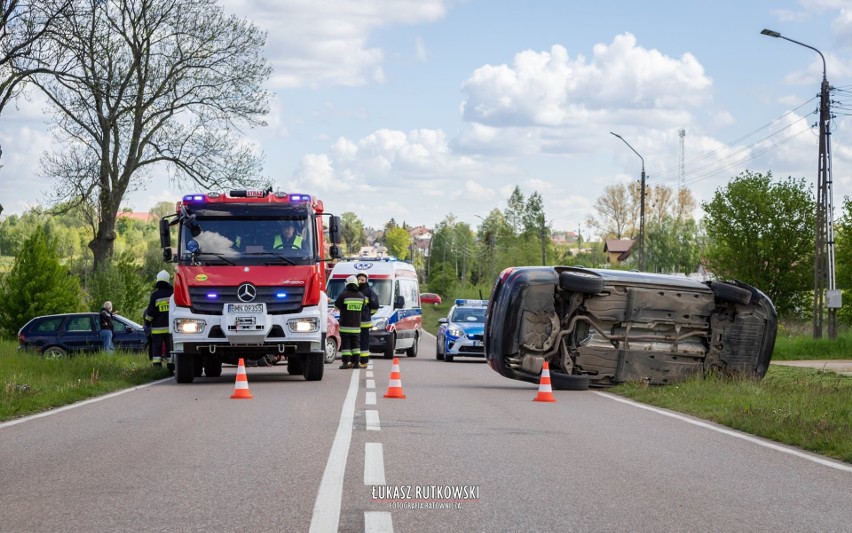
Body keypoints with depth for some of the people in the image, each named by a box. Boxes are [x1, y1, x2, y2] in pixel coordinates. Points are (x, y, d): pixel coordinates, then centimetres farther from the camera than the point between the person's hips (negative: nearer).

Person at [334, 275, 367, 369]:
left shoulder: (343, 295, -11)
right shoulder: (361, 296, 3)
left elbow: (337, 305, -1)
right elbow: (363, 305, 13)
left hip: (345, 325, -4)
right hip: (356, 325, 4)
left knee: (345, 343, -1)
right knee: (356, 343, 10)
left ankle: (346, 362, -5)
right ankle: (355, 362, 7)